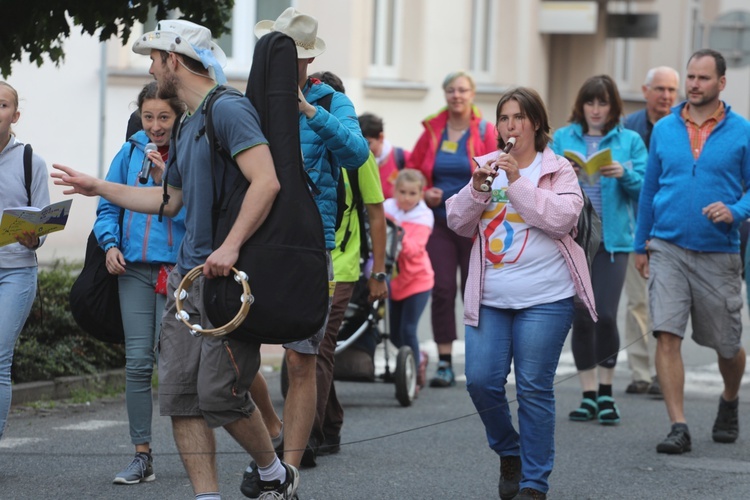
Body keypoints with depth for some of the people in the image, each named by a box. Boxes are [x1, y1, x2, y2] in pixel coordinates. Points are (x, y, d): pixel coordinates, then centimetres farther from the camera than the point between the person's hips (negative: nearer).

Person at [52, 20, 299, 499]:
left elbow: (267, 181, -22)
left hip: (229, 276, -9)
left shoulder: (229, 108, -11)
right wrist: (97, 187, 35)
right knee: (181, 394, 1)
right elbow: (170, 200, 30)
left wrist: (231, 246, -29)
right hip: (188, 276, 9)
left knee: (220, 392, -8)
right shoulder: (188, 126, 19)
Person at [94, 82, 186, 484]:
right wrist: (110, 244, -1)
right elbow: (108, 206, 14)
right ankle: (142, 456, 4)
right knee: (137, 362, -1)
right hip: (135, 269, 3)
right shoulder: (130, 152, 9)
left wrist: (165, 178, -19)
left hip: (177, 270, -3)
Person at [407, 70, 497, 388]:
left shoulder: (485, 132, -1)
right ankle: (444, 364, 0)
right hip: (439, 222, 2)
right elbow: (412, 169, 14)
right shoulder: (432, 131, 6)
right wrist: (424, 194, -3)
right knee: (442, 289, -3)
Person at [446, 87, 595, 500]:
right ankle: (509, 453, 24)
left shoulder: (557, 170, 2)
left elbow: (562, 217, -15)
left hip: (544, 299, -4)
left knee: (534, 389, -4)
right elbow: (457, 222, 10)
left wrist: (517, 181, -17)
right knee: (481, 381, -2)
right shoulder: (486, 166, 14)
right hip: (489, 298, 4)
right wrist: (477, 188, -9)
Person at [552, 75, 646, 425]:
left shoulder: (629, 141, 7)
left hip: (612, 238, -1)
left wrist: (624, 174, -19)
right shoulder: (563, 139, 10)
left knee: (605, 316, -10)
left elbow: (644, 188, -1)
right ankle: (589, 395, 12)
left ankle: (606, 392, 6)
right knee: (581, 318, 2)